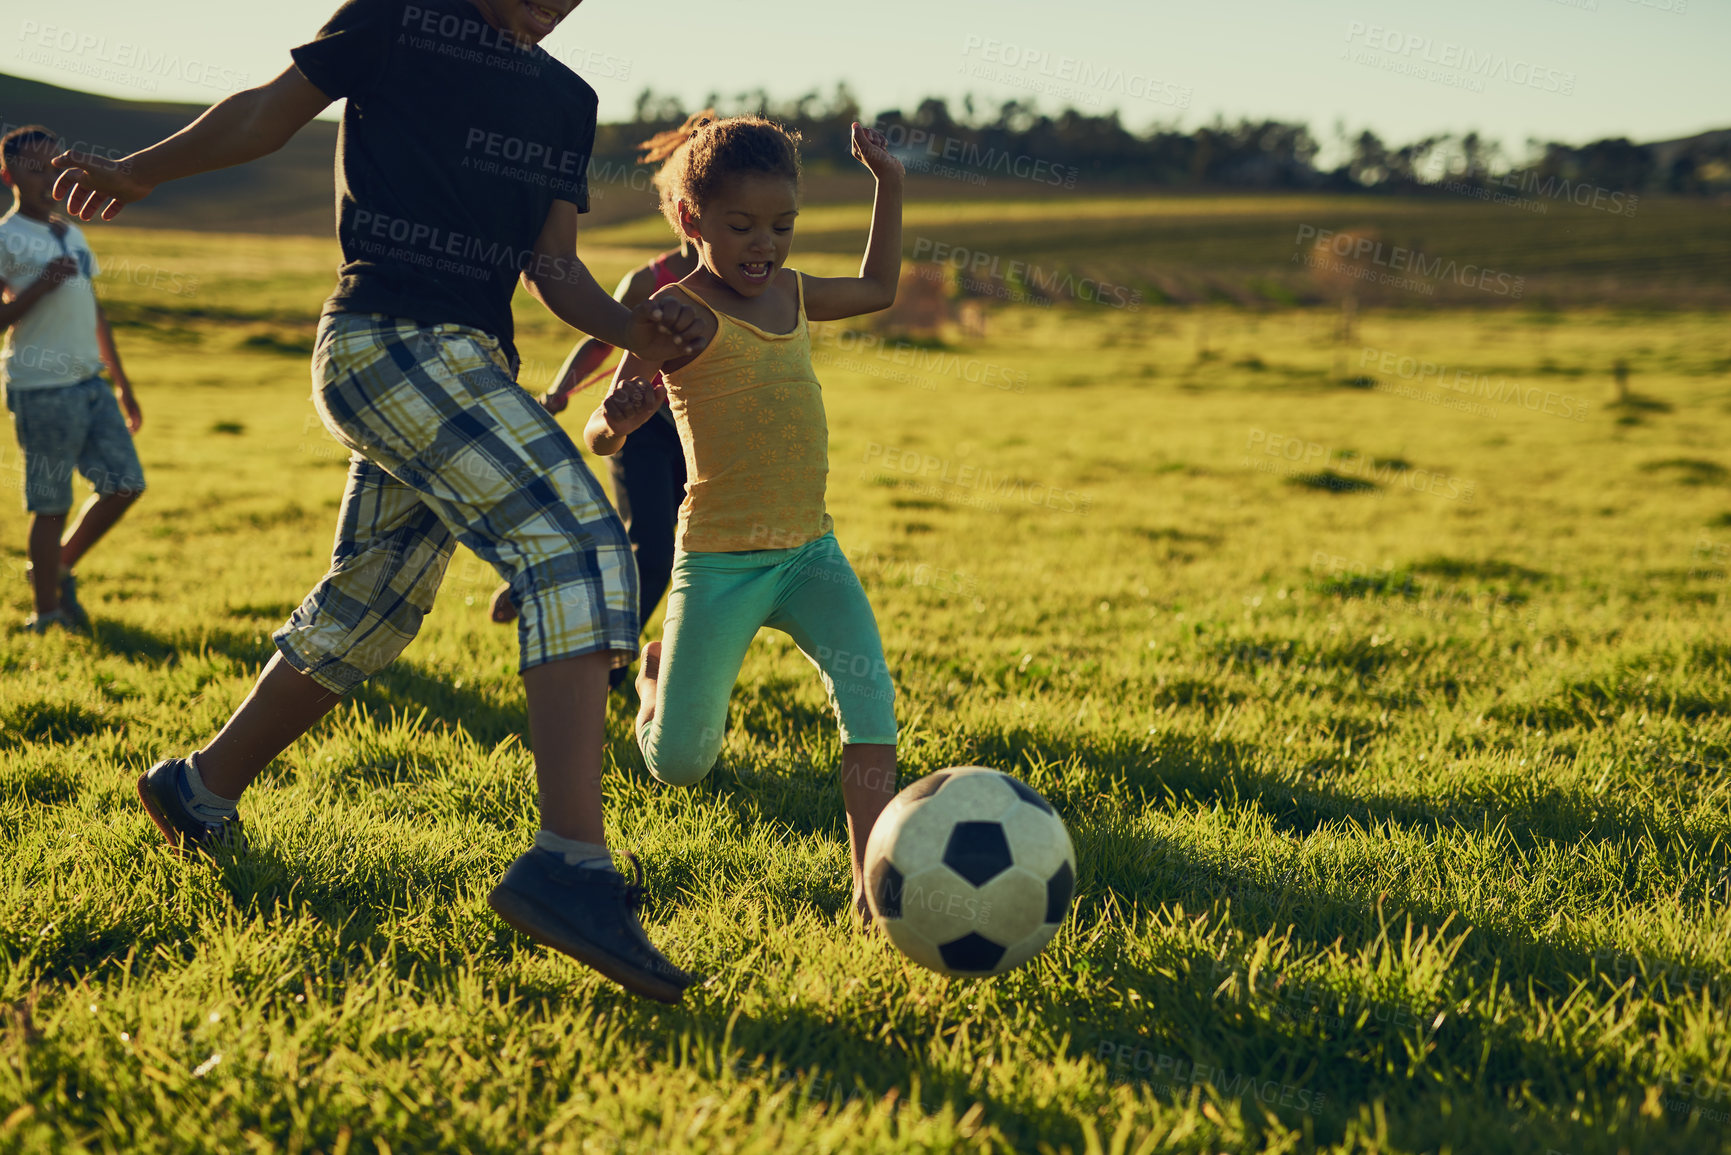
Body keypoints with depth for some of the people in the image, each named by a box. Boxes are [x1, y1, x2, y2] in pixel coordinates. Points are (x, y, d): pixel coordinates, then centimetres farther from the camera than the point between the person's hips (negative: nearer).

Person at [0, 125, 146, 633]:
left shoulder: (73, 235, 18)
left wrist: (123, 385, 24)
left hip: (90, 383, 7)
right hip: (41, 389, -7)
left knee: (125, 484, 4)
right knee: (51, 505, -2)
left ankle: (59, 568, 22)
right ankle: (46, 611, 8)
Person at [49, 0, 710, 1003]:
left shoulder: (567, 100, 18)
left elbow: (553, 268, 15)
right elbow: (270, 112, 10)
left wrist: (634, 329, -4)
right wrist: (138, 174, 19)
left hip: (474, 364, 8)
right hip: (386, 340, -8)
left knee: (370, 611, 17)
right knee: (579, 545, -23)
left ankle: (201, 791, 36)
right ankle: (570, 864, -32)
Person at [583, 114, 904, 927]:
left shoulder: (789, 293, 10)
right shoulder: (680, 312, -12)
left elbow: (877, 290, 31)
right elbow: (601, 437, -17)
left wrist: (889, 184, 25)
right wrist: (618, 416, -40)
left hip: (809, 552, 5)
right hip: (719, 562, -5)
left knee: (866, 687, -21)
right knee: (678, 768, 4)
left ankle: (871, 882, -20)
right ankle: (657, 672, 39)